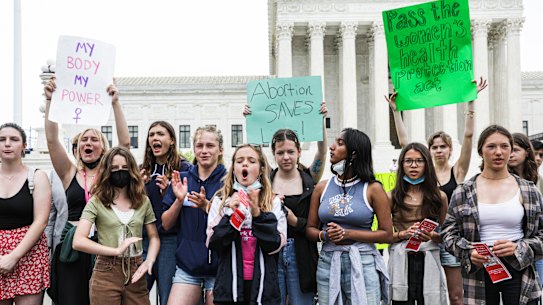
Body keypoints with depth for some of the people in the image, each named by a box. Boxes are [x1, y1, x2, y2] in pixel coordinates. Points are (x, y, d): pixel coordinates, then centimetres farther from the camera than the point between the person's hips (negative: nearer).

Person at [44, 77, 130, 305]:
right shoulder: (70, 173, 7)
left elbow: (125, 142, -7)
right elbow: (52, 140, -3)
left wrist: (115, 103, -13)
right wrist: (49, 101, -11)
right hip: (73, 246, 1)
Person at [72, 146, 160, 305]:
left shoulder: (143, 201, 7)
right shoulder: (96, 202, -3)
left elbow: (154, 237, 12)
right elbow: (78, 241, -12)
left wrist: (149, 261, -7)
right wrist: (116, 250, -16)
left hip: (136, 273, 3)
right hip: (106, 273, -3)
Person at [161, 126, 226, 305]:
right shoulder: (182, 179, 6)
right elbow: (166, 224, 5)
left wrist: (206, 206, -21)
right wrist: (179, 200, -11)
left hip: (219, 266, -2)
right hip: (187, 264, 2)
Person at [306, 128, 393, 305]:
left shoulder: (372, 189, -4)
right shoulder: (322, 188, 6)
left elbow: (387, 234, -6)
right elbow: (310, 229, 11)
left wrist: (348, 234, -13)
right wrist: (324, 235, -11)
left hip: (362, 264, -3)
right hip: (328, 263, 3)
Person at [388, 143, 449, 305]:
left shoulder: (439, 196, 7)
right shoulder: (392, 197, 3)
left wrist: (432, 236, -9)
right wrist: (403, 234, -12)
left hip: (429, 260, 1)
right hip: (401, 261, -1)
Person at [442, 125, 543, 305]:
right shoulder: (463, 193, 3)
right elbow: (448, 232, 4)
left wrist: (518, 248, -12)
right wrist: (468, 253, -13)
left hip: (519, 270, 0)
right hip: (478, 273, 0)